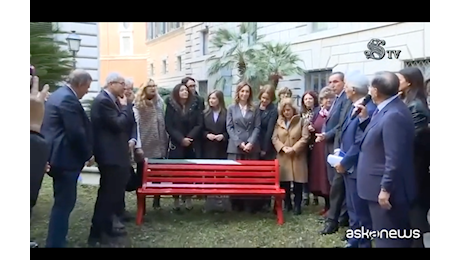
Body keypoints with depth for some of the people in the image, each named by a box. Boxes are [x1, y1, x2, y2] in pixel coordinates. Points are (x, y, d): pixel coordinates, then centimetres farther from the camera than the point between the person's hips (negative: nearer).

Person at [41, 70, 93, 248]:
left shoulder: (58, 94, 15)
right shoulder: (68, 100, -19)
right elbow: (76, 133, -22)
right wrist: (88, 154, -7)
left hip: (57, 155, 11)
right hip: (65, 158, -11)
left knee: (62, 202, 19)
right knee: (64, 203, -3)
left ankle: (56, 238, 30)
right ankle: (55, 243, 4)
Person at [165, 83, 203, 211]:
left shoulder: (194, 106, 6)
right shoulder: (171, 106, 2)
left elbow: (199, 125, 0)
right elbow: (168, 126, -4)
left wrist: (190, 138, -14)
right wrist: (181, 139, -15)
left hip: (191, 145, 2)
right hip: (176, 145, -1)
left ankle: (188, 198, 11)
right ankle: (176, 199, 7)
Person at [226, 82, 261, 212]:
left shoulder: (255, 109, 10)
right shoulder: (231, 108, 8)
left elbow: (257, 127, 3)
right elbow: (229, 127, 2)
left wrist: (251, 143, -11)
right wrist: (239, 143, -9)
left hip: (252, 147, 1)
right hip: (235, 147, 0)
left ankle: (249, 204, 4)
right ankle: (236, 204, 6)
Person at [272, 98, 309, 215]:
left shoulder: (302, 121, 0)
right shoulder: (279, 122, 9)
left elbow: (305, 138, -7)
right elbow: (274, 138, 4)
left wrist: (293, 148, -15)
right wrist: (283, 147, -11)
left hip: (298, 156, -2)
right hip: (283, 157, 3)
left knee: (298, 182, -1)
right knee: (284, 182, 4)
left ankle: (297, 205, 10)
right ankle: (287, 204, 18)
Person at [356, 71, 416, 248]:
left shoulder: (393, 115, -25)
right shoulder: (387, 109, 7)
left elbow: (394, 158, -27)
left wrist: (385, 189, -22)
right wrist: (365, 119, 7)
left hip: (385, 189, -10)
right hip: (380, 186, 10)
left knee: (389, 239, 2)